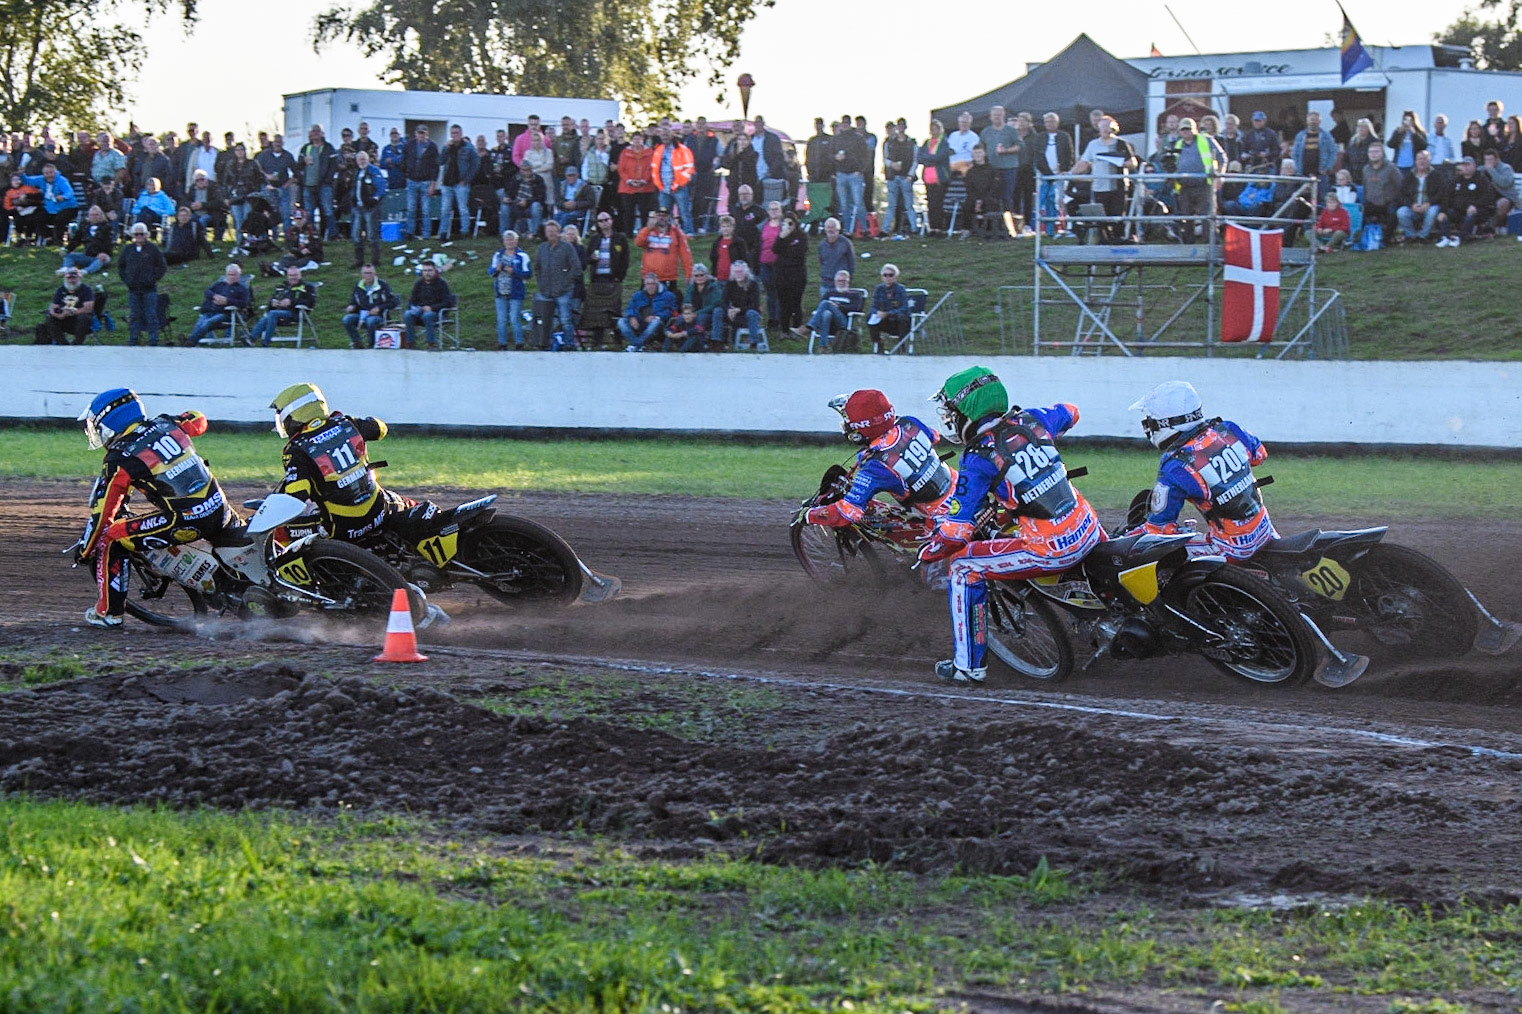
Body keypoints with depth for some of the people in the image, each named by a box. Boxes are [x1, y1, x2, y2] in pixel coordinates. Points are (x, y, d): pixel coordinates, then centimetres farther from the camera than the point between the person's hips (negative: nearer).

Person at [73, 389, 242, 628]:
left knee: (109, 538, 4)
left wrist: (84, 550, 11)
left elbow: (103, 512, -1)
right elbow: (199, 421, 30)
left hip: (184, 522, -6)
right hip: (219, 507, 6)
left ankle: (109, 612, 11)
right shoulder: (166, 424, 9)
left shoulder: (119, 460, -5)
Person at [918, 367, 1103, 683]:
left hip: (1050, 550, -7)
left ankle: (967, 664, 8)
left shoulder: (978, 459, -11)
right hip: (1089, 530, 7)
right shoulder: (1030, 420, 4)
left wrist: (929, 552, 7)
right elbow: (1069, 414, 30)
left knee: (963, 567, 4)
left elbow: (957, 531, -13)